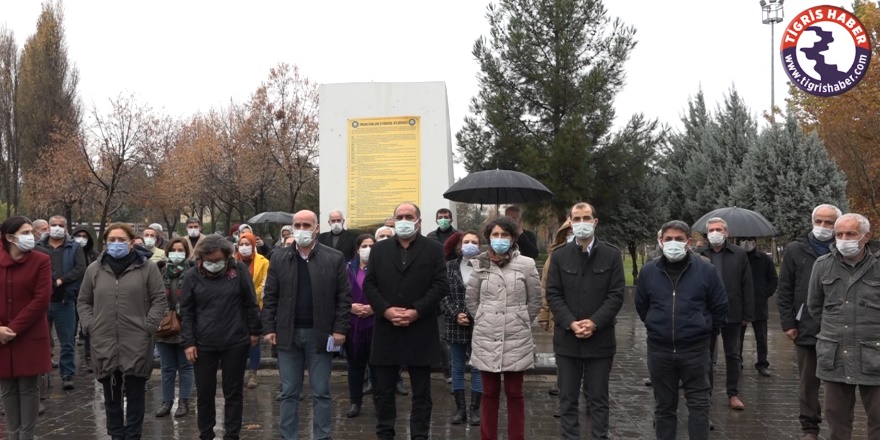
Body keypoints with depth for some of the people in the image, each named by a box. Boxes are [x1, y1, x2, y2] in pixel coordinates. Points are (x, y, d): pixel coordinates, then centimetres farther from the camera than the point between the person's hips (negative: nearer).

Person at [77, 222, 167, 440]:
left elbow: (159, 300, -1)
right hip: (104, 343, 3)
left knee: (135, 394, 6)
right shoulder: (94, 269, 9)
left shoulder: (147, 267, 0)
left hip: (137, 343, -3)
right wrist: (90, 326, 1)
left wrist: (148, 326, -10)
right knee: (111, 395, 12)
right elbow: (83, 302, 15)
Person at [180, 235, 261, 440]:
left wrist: (254, 331, 3)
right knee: (205, 392, 9)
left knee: (233, 392, 8)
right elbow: (186, 312, 0)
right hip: (203, 344, 1)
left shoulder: (239, 270, -5)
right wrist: (188, 342, -4)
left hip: (235, 342, -1)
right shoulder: (191, 276, -3)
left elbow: (250, 303, 2)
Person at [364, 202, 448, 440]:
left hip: (420, 332, -2)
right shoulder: (379, 249, 10)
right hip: (386, 330, 2)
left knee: (421, 392, 6)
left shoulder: (434, 249, 3)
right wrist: (386, 310, -11)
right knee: (383, 390, 9)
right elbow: (369, 284, 4)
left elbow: (440, 286, -5)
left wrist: (416, 311, -15)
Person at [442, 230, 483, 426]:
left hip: (478, 326, -2)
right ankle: (460, 408, 18)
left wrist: (476, 316, -15)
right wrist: (456, 314, -13)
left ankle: (475, 409, 14)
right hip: (455, 325, 2)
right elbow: (443, 295, -1)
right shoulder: (450, 267, 3)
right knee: (457, 368, 9)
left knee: (477, 368, 5)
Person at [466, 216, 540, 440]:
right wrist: (483, 321, 11)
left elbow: (535, 300, 5)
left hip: (517, 340, -1)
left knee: (515, 393, 8)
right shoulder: (480, 265, 1)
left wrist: (521, 323, 9)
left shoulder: (526, 264, -4)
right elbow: (471, 299, 11)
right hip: (486, 339, 1)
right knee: (490, 393, 10)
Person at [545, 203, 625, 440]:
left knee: (598, 400, 9)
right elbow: (553, 295, 0)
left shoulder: (612, 255, 1)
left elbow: (616, 295, -4)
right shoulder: (559, 256, 5)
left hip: (600, 339, -1)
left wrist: (594, 322, -15)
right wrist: (571, 323, -13)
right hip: (567, 339, 1)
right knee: (567, 399, 9)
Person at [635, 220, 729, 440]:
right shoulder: (648, 271, 0)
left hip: (695, 349, -2)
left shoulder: (706, 270, -5)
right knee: (664, 406, 12)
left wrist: (706, 333, 9)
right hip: (659, 350, 2)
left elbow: (720, 307, 4)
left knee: (698, 404, 5)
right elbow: (641, 306, 14)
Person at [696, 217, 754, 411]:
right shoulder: (699, 255, 0)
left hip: (732, 313, 0)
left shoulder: (739, 254, 0)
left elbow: (747, 286, 0)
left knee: (733, 356, 10)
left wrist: (747, 314, -4)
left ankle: (733, 394, 19)